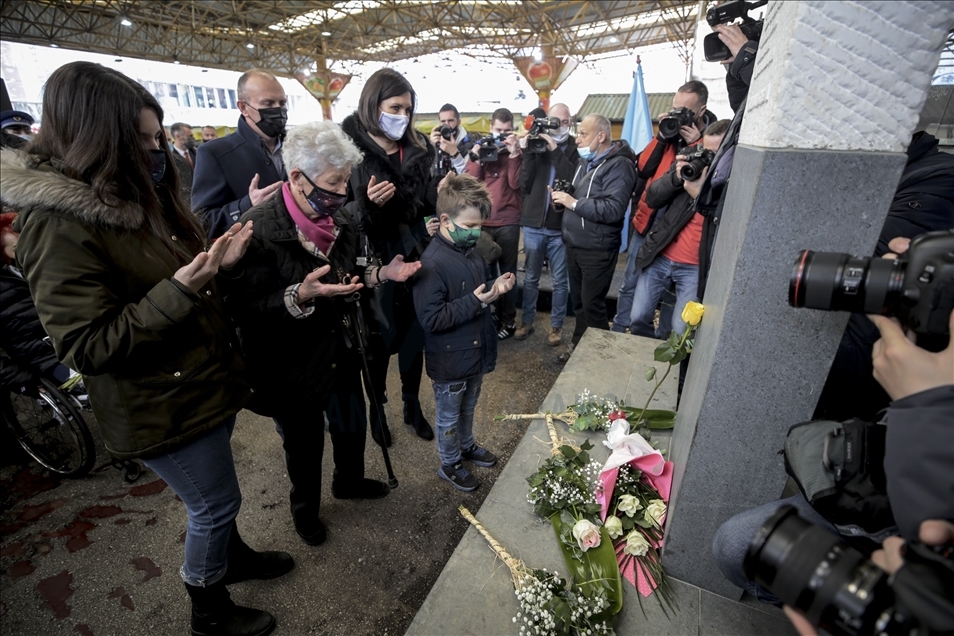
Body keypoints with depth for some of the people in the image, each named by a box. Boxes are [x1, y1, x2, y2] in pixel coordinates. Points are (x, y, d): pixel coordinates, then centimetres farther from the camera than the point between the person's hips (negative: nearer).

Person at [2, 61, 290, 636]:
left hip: (205, 378, 8)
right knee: (214, 502, 10)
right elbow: (88, 346, -23)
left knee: (216, 495, 26)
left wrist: (218, 259, -2)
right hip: (163, 406, -8)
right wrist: (179, 290, -32)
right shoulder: (59, 224, -21)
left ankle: (231, 556, 52)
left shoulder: (137, 195, 6)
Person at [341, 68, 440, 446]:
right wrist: (367, 204, -27)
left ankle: (413, 405, 35)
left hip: (416, 257, 5)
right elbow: (340, 214, -10)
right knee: (380, 340, 8)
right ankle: (377, 409, 33)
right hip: (375, 262, -4)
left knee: (414, 334, 14)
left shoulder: (417, 149, 6)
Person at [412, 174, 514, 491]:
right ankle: (449, 464, 39)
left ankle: (466, 446, 53)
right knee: (449, 416, 16)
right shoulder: (432, 263, -26)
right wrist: (474, 302, -30)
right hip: (450, 361, -7)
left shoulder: (469, 250, 0)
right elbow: (431, 319, -27)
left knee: (468, 408, 28)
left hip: (474, 351, 8)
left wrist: (494, 288, -5)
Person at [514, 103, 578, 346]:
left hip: (561, 226, -1)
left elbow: (574, 181, -17)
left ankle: (556, 326, 22)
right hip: (533, 224, 2)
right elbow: (524, 185, -4)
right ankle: (527, 321, 27)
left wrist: (556, 151, -19)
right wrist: (529, 153, -12)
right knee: (531, 277, 12)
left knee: (560, 280, 8)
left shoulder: (574, 148, 1)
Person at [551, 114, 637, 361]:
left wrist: (573, 203, -22)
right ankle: (579, 344, 33)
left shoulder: (619, 165, -14)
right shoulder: (585, 161, 14)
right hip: (574, 245, 8)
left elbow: (614, 210, -27)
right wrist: (562, 196, 0)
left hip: (597, 250, -8)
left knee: (592, 305, 2)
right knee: (578, 300, 17)